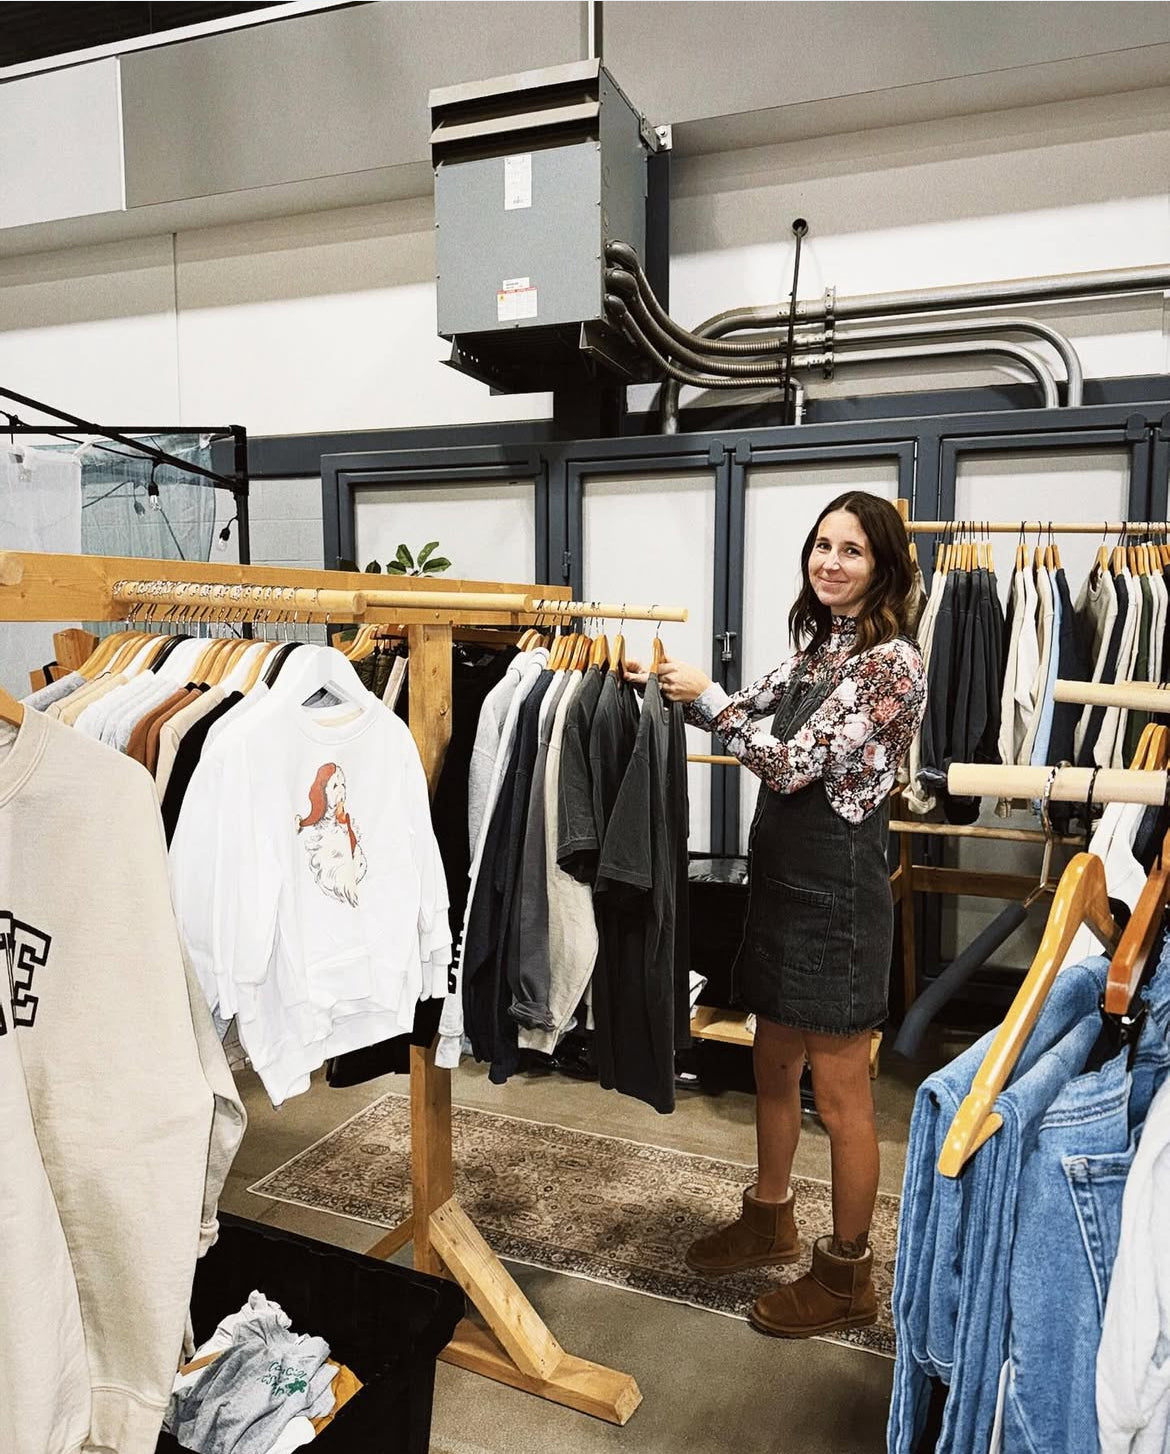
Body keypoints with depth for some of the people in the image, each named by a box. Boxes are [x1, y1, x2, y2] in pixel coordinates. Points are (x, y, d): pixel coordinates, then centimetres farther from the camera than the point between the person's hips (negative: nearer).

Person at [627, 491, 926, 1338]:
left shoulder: (890, 661, -16)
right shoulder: (820, 646, 10)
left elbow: (793, 765, -20)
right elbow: (752, 710, 20)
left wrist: (705, 696, -14)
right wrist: (672, 687, 6)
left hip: (837, 886, -9)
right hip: (781, 877, 9)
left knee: (840, 1094, 6)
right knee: (773, 1065, 21)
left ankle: (847, 1276, 26)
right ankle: (770, 1220, 42)